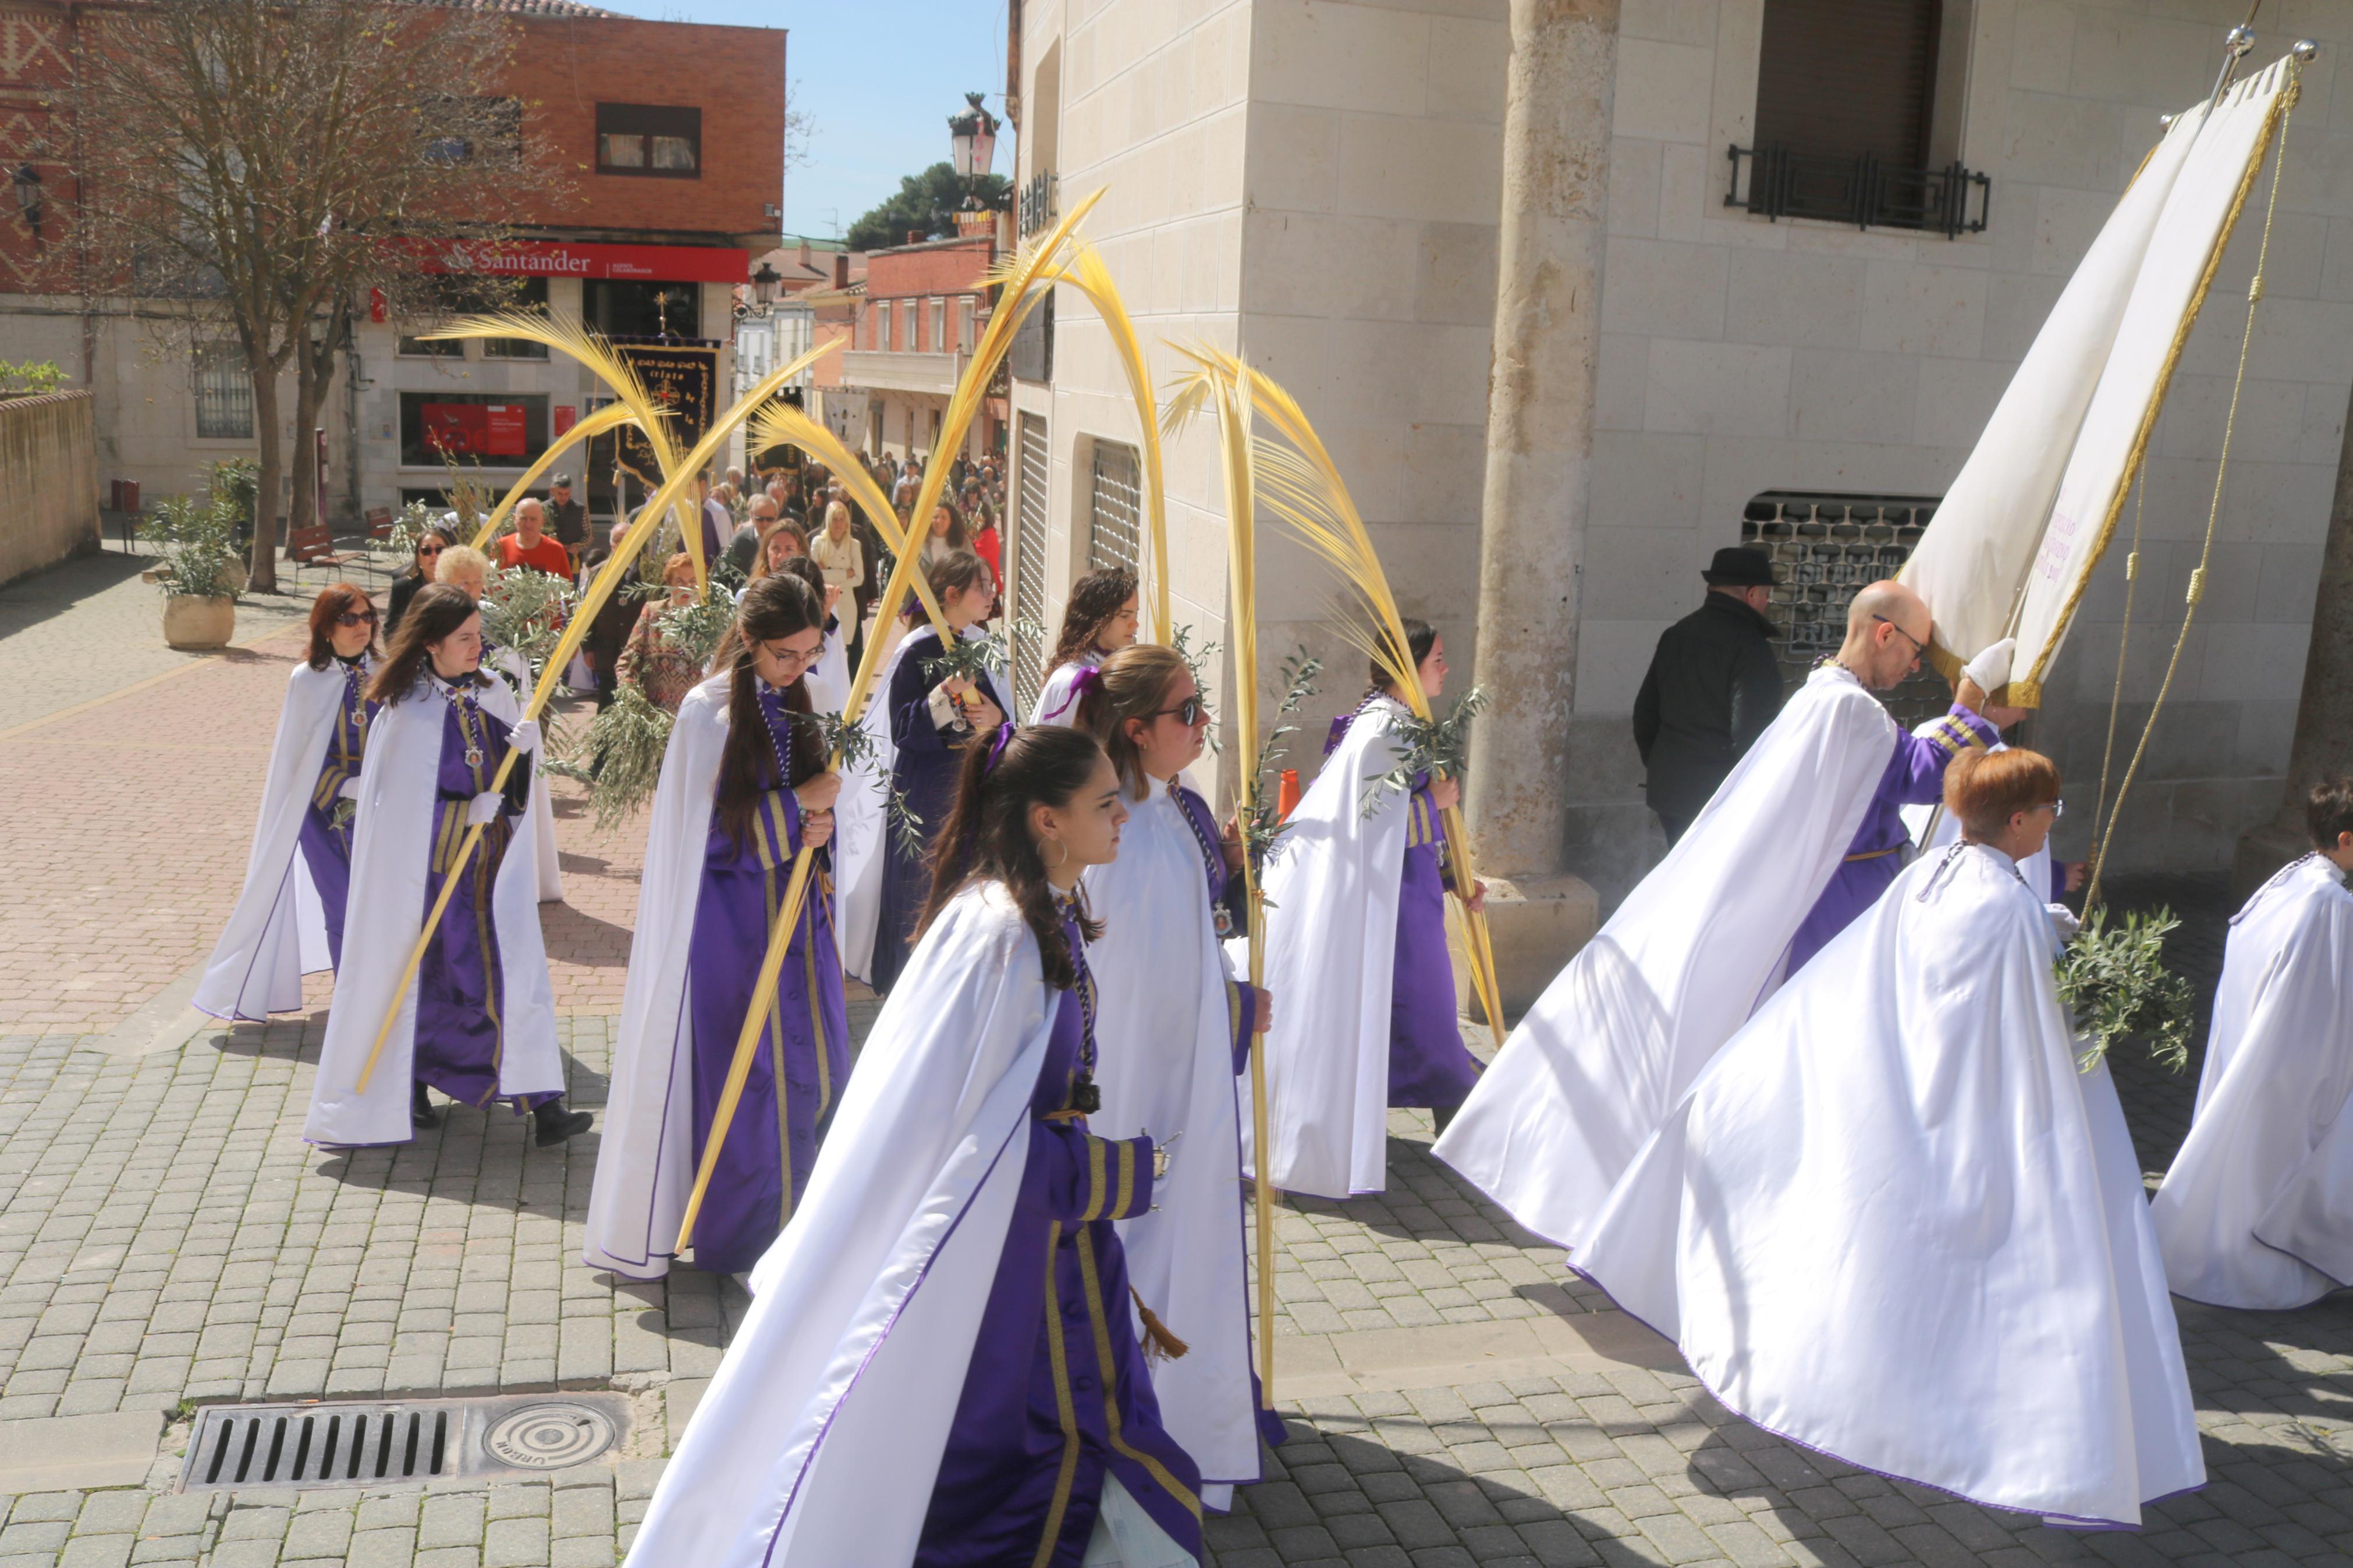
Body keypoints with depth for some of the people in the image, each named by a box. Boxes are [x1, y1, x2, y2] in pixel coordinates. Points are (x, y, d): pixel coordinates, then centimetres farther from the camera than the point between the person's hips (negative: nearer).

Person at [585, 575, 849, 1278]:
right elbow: (708, 830, -13)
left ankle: (787, 1218, 25)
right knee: (739, 1074, 0)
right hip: (729, 920, -7)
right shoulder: (710, 710, -12)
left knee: (808, 1068, 10)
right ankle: (735, 1238, 15)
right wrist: (796, 804, -15)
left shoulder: (795, 703, 7)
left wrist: (820, 820, -5)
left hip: (793, 911, 7)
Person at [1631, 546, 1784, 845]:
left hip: (1668, 789, 8)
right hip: (1721, 795, -7)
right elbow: (1752, 734, -19)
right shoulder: (1751, 649, -14)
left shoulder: (1675, 635, 10)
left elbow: (1645, 711, 17)